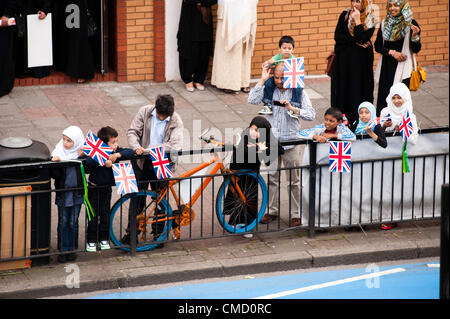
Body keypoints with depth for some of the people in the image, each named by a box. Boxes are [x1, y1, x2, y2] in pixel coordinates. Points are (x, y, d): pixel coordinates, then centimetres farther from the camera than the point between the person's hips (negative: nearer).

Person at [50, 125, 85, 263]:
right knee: (63, 222, 5)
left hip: (76, 194, 1)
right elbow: (54, 175, -11)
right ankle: (63, 250, 14)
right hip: (63, 193, -1)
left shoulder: (81, 153, -4)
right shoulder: (59, 152, -7)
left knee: (73, 223, 9)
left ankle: (72, 249, 20)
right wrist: (55, 163, -29)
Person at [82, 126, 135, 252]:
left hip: (107, 188, 4)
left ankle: (104, 239, 24)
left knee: (105, 214, 11)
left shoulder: (117, 151, -3)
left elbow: (130, 152, -9)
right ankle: (91, 240, 13)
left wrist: (118, 155, -26)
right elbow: (88, 163, -33)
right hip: (94, 188, -4)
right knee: (93, 215, 2)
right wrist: (103, 162, -42)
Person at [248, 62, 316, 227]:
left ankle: (296, 214, 14)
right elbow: (252, 100, -14)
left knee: (294, 180, 4)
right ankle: (271, 211, 23)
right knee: (271, 177, 10)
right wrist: (262, 80, -15)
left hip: (291, 142, -2)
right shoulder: (268, 88, 1)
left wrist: (293, 109, -20)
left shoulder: (299, 92, -4)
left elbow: (311, 114, -7)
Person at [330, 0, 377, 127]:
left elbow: (362, 39, -16)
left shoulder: (371, 21, -3)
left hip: (360, 61, -2)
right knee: (342, 88, 1)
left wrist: (357, 20, -17)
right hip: (343, 59, 2)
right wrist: (355, 41, -13)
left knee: (358, 89, -2)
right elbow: (337, 36, -3)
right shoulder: (345, 15, 4)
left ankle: (358, 120, 2)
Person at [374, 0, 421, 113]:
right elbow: (377, 46, 9)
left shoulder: (411, 24, -2)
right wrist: (392, 52, -7)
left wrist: (415, 36, -20)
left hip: (402, 67, -4)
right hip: (386, 67, 4)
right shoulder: (384, 24, 8)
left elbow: (416, 50, -2)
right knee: (383, 97, 2)